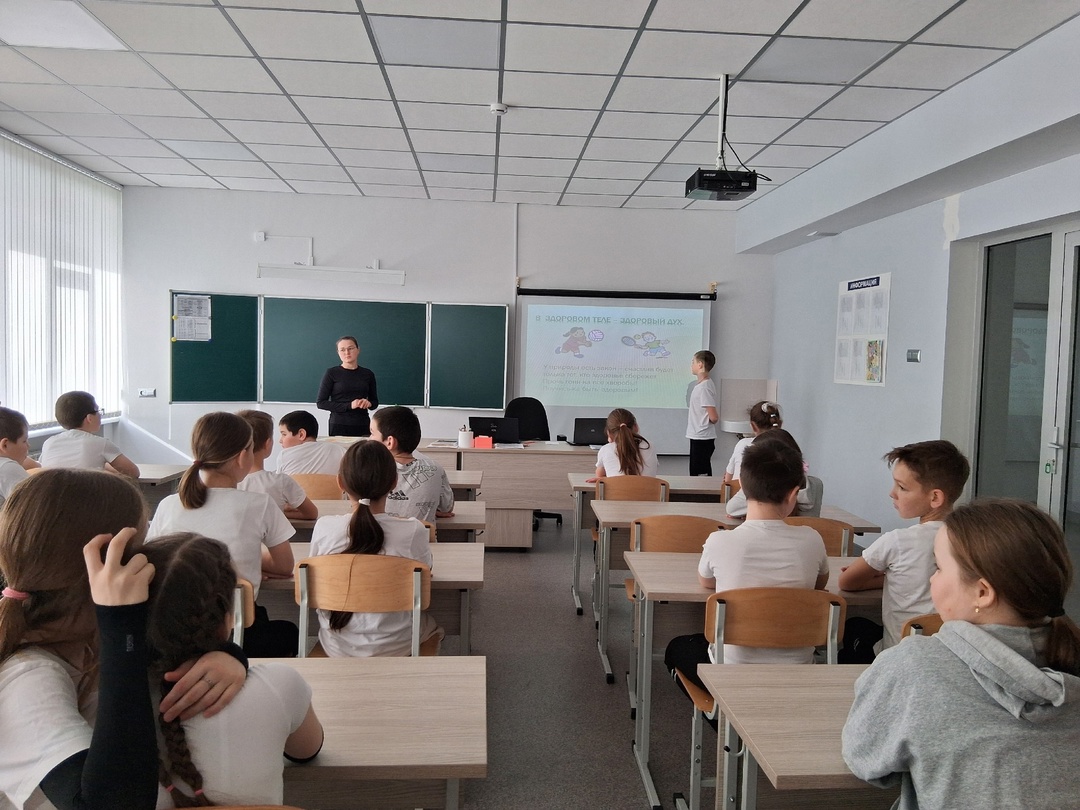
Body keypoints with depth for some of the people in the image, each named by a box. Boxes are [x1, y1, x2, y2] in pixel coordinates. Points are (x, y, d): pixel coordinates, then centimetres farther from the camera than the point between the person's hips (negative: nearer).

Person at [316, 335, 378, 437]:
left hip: (363, 426, 2)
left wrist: (369, 403, -6)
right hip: (339, 426, -2)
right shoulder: (332, 373, -1)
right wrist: (349, 405, -14)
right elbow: (321, 402, -4)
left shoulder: (368, 374, 7)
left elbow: (375, 402, 17)